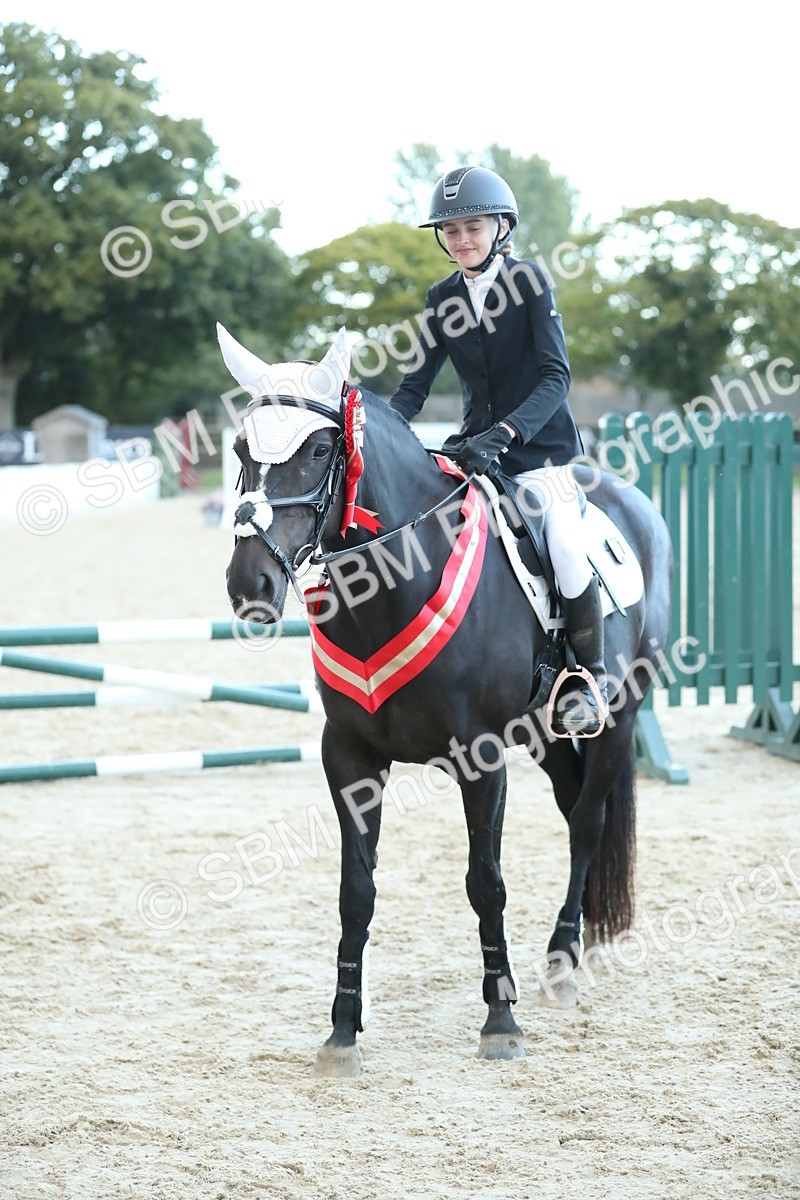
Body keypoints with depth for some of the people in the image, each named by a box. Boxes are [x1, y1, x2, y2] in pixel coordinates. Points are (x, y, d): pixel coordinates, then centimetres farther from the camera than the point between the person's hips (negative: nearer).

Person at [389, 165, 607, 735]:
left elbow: (556, 377, -17)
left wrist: (502, 434, -31)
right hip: (476, 448, 6)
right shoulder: (443, 300, 8)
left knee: (566, 545, -27)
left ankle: (591, 677, -9)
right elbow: (415, 385, 8)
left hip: (540, 447, -6)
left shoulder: (529, 281, -7)